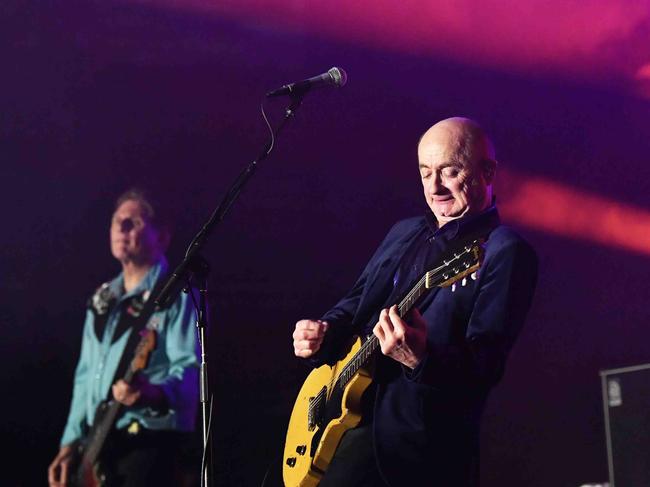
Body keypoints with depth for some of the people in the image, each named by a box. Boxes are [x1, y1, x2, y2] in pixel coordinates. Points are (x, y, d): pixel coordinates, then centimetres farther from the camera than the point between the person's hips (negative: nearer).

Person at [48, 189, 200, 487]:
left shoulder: (176, 296, -5)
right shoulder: (101, 301, 18)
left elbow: (191, 369, -17)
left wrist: (153, 394, -37)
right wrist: (71, 441, 14)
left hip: (150, 442, -8)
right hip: (99, 444, 8)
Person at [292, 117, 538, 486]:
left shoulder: (505, 252, -9)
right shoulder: (404, 233, 15)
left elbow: (488, 363, -18)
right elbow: (356, 303, 24)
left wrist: (422, 360, -37)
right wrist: (325, 333, 2)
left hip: (421, 445, -7)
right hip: (352, 414, 7)